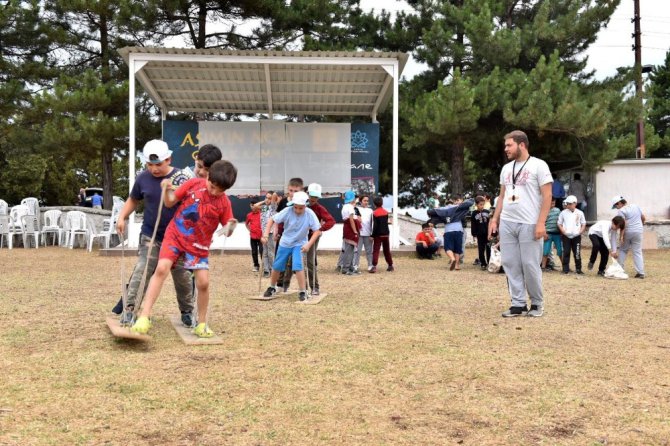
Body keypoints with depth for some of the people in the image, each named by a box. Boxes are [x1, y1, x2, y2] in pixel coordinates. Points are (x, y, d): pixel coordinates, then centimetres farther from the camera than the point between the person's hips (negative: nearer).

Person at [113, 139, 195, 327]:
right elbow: (133, 200, 15)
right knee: (141, 273, -10)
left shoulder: (180, 179, -11)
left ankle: (187, 312, 26)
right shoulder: (143, 178, -2)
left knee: (182, 277, 8)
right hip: (150, 237, 1)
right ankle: (128, 311, -7)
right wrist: (122, 217, 1)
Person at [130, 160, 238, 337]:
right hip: (175, 235, 0)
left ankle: (202, 324, 13)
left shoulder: (224, 203, -11)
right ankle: (144, 317, -16)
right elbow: (170, 203, 2)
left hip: (199, 246, 0)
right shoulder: (193, 184, -9)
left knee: (203, 282, -7)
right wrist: (167, 190, -18)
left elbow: (227, 232, -5)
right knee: (161, 269, -18)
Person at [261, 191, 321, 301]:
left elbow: (317, 231, -17)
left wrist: (308, 244, -27)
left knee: (297, 265, -22)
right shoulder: (288, 211, -22)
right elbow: (272, 220, -17)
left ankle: (303, 292, -10)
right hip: (285, 243, 2)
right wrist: (265, 235, -27)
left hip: (299, 244, -2)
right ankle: (272, 288, 35)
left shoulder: (310, 214, -22)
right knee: (277, 266, 11)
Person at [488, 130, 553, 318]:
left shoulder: (538, 165, -4)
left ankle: (537, 303, 13)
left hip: (529, 224, -6)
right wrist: (494, 219, 11)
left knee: (530, 265, -3)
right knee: (510, 264, 4)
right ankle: (518, 304, 11)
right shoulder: (506, 168, 15)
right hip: (507, 223, 6)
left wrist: (541, 223, -15)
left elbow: (547, 196, -8)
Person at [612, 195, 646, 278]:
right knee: (637, 252, 5)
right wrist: (641, 226, 35)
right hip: (638, 231, 5)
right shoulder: (636, 206, 12)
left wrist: (622, 236, -18)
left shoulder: (621, 211, -9)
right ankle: (641, 272, -2)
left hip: (628, 232, -5)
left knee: (623, 250, 13)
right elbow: (644, 218, 19)